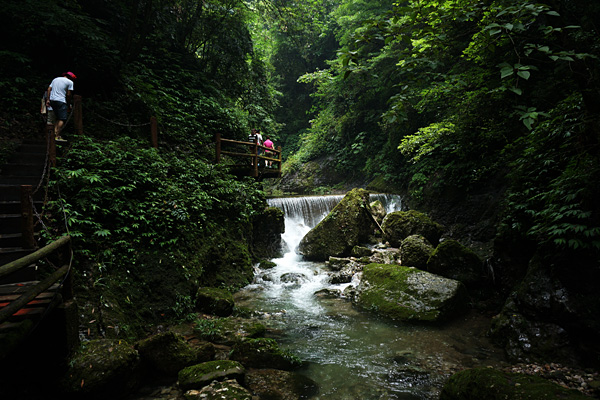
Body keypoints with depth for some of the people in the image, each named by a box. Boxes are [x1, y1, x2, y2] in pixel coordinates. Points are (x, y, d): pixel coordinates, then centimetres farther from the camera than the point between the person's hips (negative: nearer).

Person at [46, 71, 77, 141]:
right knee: (62, 119, -9)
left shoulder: (55, 79, 22)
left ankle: (55, 132, 1)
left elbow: (48, 89, 14)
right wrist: (69, 104, 4)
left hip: (52, 100, 7)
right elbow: (69, 95, -4)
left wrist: (48, 99, 11)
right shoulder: (70, 82, 2)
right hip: (61, 101, -7)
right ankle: (57, 136, -16)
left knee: (58, 118, 16)